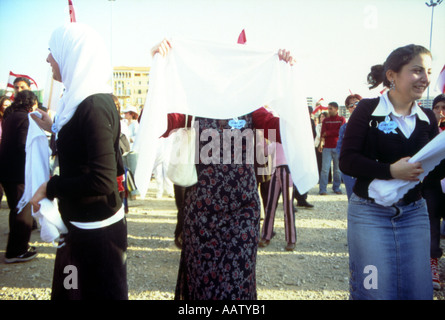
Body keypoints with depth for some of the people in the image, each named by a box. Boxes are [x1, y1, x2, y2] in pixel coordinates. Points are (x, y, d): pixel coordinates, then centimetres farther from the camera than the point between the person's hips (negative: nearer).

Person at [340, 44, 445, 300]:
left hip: (414, 214, 5)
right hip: (370, 213, -4)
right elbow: (347, 161, -14)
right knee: (375, 291, 2)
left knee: (419, 291, 10)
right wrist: (390, 170, -25)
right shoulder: (368, 110, -8)